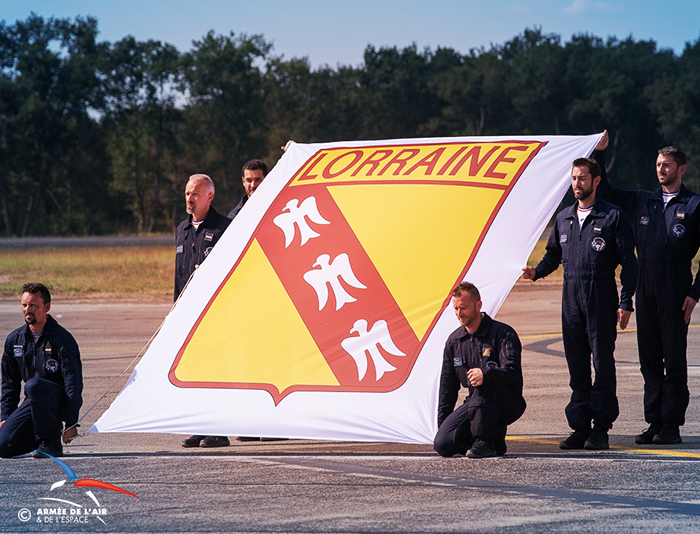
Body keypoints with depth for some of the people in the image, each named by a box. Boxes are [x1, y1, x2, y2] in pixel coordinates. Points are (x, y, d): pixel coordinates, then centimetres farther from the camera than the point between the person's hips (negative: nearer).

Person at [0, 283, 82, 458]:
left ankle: (51, 442, -21)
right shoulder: (14, 339, 5)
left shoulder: (62, 338, -13)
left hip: (60, 402, -5)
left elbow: (73, 381, -16)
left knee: (33, 385, -38)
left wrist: (71, 423, -22)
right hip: (33, 403, 5)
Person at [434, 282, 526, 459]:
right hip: (476, 403, 5)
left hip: (509, 404, -5)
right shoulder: (454, 340, 9)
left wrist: (485, 374, -45)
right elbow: (447, 386, 13)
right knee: (442, 444, -18)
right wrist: (441, 423, 8)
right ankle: (495, 440, 4)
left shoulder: (502, 333, -10)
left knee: (486, 375, -37)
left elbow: (513, 372, -25)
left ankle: (485, 441, -34)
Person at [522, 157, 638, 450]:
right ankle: (579, 426, 10)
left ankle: (601, 428, 0)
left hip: (602, 302, -5)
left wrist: (626, 302, -10)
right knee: (576, 366, 6)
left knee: (603, 364, -4)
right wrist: (537, 272, 3)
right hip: (571, 301, 5)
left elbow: (628, 262, -3)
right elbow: (554, 253, 24)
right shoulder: (564, 218, 15)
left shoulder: (613, 216, -1)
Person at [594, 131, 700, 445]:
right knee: (649, 359, 7)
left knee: (674, 359, -3)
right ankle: (654, 422, 11)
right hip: (645, 291, 5)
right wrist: (600, 152, 9)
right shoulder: (641, 202, 15)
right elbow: (603, 190, 20)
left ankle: (672, 425, 0)